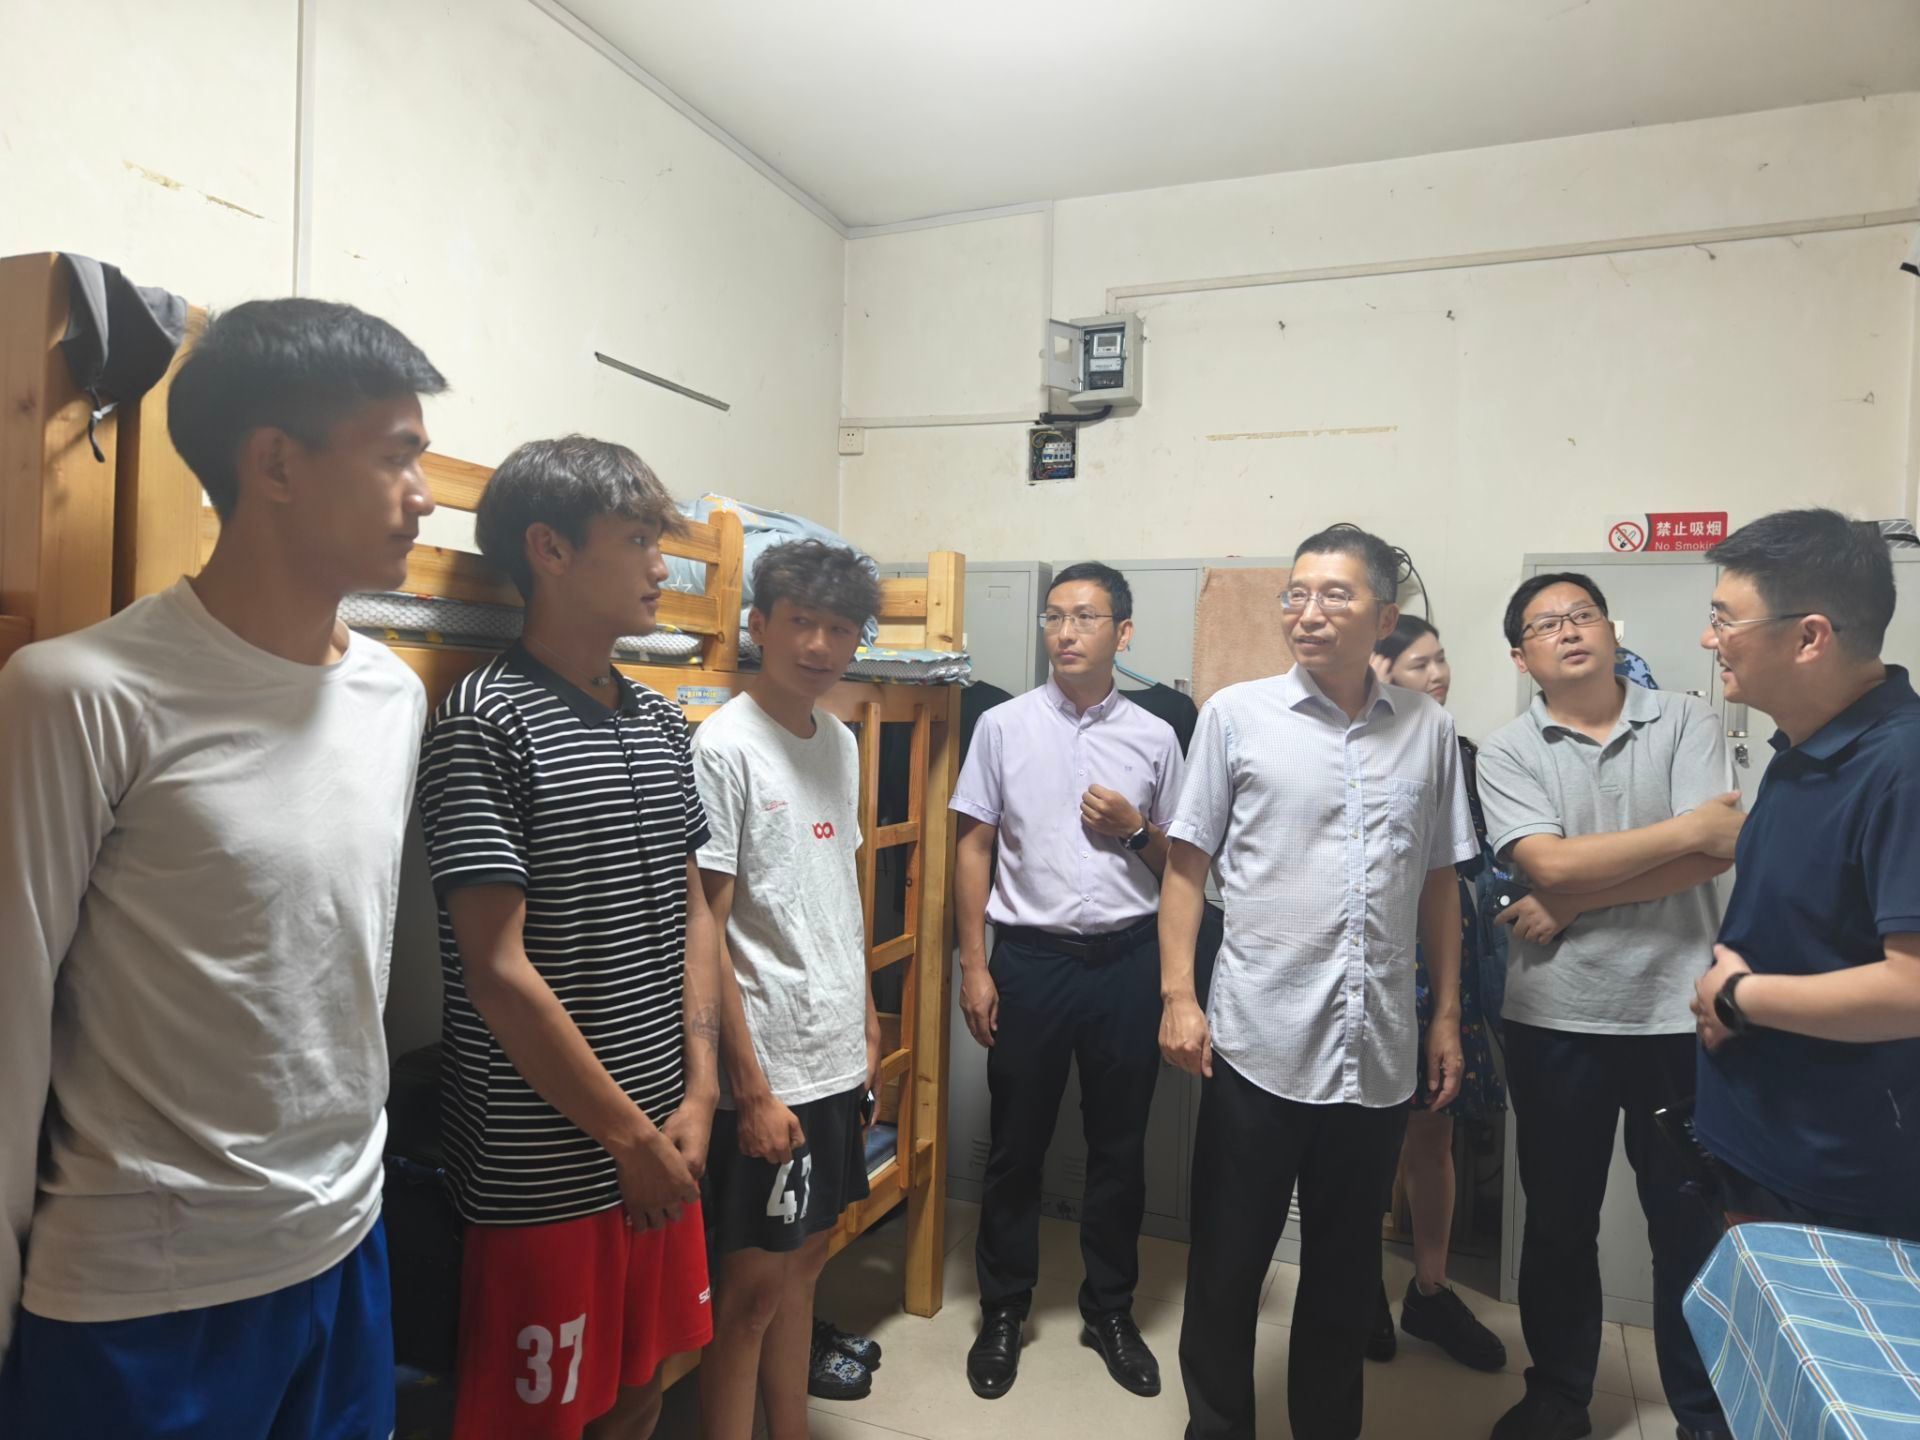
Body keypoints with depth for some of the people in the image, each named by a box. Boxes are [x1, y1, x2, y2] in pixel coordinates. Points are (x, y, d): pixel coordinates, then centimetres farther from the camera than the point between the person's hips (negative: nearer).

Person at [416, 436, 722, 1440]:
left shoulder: (662, 723, 7)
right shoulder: (486, 721, -15)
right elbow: (498, 970, -18)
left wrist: (696, 1097, 2)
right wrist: (633, 1137, -12)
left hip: (660, 1143, 7)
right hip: (544, 1169, -6)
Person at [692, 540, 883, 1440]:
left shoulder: (840, 742, 7)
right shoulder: (725, 748, -15)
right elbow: (701, 930, -17)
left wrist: (869, 1024, 14)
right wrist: (752, 1087, -17)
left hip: (839, 1058, 7)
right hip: (769, 1067, -7)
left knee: (805, 1255, 20)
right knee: (753, 1280, 7)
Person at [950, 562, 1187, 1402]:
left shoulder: (1154, 737, 3)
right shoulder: (1003, 726, -1)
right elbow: (974, 849, 0)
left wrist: (1133, 829, -11)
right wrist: (974, 966, -4)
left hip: (1127, 960, 1)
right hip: (1030, 957, -1)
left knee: (1119, 1148, 13)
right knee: (1015, 1145, 10)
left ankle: (1110, 1310, 33)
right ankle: (1003, 1311, 29)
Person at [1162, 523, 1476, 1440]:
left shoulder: (1428, 730, 4)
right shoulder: (1236, 714, -3)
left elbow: (1438, 882, 11)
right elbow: (1186, 866, -1)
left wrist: (1447, 1014, 10)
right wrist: (1178, 996, -8)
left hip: (1379, 1050, 3)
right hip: (1260, 1042, -2)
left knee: (1346, 1263, 18)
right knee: (1228, 1260, 11)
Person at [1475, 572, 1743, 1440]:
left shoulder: (1685, 721, 0)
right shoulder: (1507, 752, -2)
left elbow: (1718, 854, -13)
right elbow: (1549, 865, -16)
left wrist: (1570, 905, -15)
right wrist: (1688, 825, -14)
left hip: (1678, 1012, 0)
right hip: (1555, 1020, 0)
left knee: (1690, 1223, 13)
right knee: (1559, 1220, 15)